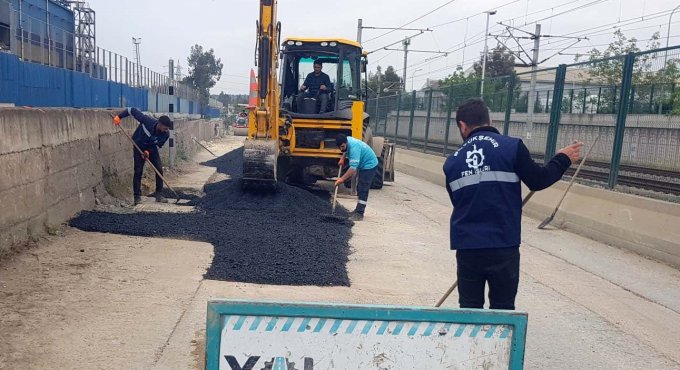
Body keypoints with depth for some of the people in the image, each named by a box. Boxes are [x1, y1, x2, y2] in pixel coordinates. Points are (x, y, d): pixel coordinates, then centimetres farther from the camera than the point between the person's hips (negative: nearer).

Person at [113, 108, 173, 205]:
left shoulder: (166, 134, -25)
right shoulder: (147, 120, -34)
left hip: (152, 149, 3)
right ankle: (137, 197, 1)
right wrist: (119, 116, -26)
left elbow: (158, 145, -12)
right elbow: (133, 110, -24)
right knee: (138, 171, -6)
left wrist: (148, 151, -28)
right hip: (139, 146, -3)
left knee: (159, 169, -6)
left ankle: (159, 195, 4)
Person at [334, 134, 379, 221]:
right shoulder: (346, 142, -6)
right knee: (359, 189, 16)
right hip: (363, 165, 10)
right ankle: (358, 210, 25)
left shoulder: (354, 148, -34)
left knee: (363, 190, -13)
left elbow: (353, 168, -39)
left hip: (369, 165, -10)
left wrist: (342, 179, -39)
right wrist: (342, 158, 8)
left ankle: (359, 214, -13)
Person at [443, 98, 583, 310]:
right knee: (502, 310, 12)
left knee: (469, 309, 14)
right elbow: (537, 181, -2)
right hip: (503, 247, -2)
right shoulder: (512, 147, -5)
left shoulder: (452, 161, 6)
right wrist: (563, 159, 14)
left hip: (467, 247, 2)